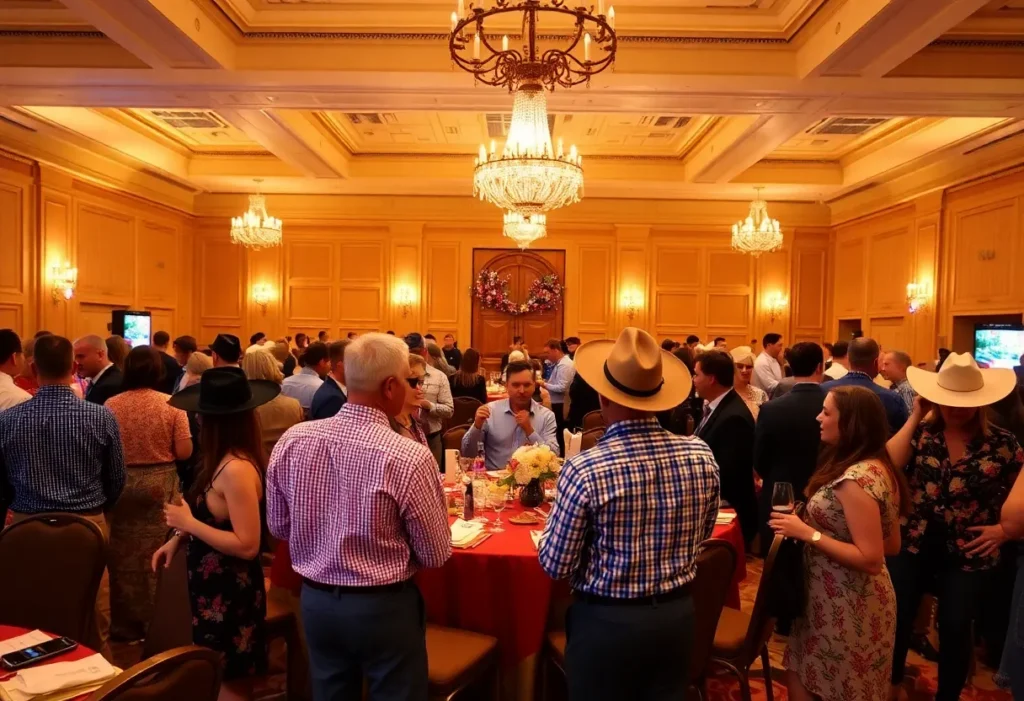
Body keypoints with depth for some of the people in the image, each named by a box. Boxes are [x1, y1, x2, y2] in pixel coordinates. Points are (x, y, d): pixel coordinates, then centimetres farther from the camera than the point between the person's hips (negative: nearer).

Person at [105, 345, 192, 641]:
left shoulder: (112, 404, -5)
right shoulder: (171, 404, -9)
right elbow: (184, 452, -11)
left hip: (120, 484, 1)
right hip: (161, 483, -1)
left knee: (123, 556, 13)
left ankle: (123, 623, 25)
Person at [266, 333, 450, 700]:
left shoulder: (292, 440, -11)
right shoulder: (410, 457, -26)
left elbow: (279, 527, 4)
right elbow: (436, 554, -14)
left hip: (315, 601, 5)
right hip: (385, 608, -4)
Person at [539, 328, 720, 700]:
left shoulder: (585, 470, -25)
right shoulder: (702, 457, -10)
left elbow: (555, 565, -15)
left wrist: (557, 517, 2)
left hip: (606, 622, -4)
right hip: (678, 614, 4)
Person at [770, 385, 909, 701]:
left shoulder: (855, 480, -26)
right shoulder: (878, 468, 4)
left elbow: (870, 559, -26)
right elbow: (892, 545, 10)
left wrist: (806, 532, -23)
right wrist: (828, 528, 15)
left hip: (845, 608, -9)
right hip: (855, 602, 9)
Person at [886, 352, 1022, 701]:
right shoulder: (920, 433, -4)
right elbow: (886, 465, -21)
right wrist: (915, 417, -16)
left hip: (969, 553, -1)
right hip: (912, 544, 1)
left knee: (955, 629, 12)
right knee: (895, 620, 12)